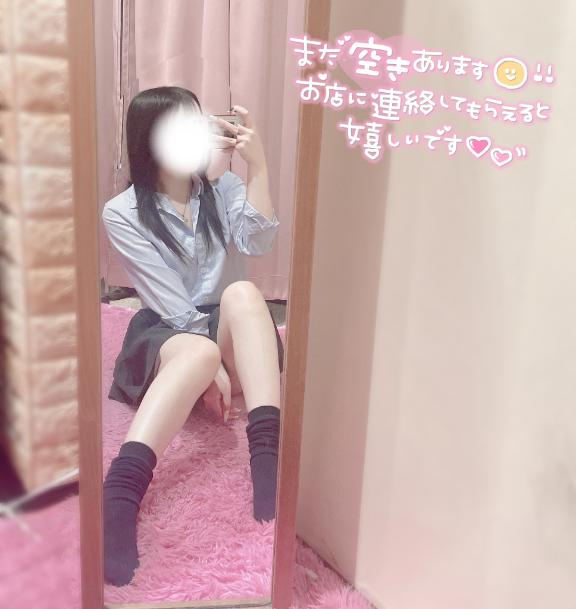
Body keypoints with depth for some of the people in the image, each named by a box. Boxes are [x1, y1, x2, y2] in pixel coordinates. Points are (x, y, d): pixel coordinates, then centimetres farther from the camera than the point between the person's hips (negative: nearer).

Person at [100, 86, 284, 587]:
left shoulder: (223, 187, 7)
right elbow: (169, 300, -15)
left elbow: (258, 243, -13)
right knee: (198, 354, -39)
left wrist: (258, 166, -20)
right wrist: (209, 358, -24)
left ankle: (268, 453, -44)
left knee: (242, 293, -32)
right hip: (167, 336, -3)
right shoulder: (122, 213, -5)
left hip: (227, 334, 3)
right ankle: (120, 493, -53)